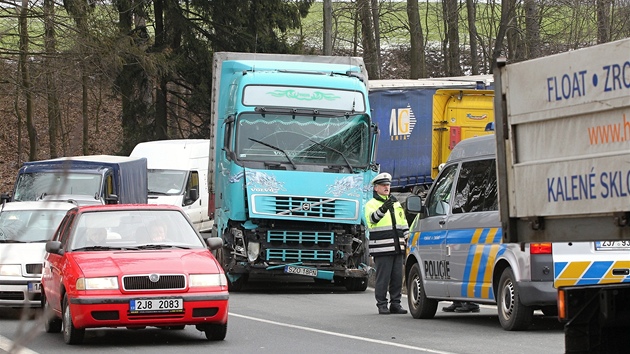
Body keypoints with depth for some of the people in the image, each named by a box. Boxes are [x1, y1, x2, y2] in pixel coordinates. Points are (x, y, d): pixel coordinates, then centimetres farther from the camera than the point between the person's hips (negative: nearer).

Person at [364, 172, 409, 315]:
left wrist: (408, 239, 20)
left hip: (398, 248, 6)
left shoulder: (396, 203, 20)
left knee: (397, 277, 7)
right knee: (383, 278, -5)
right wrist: (382, 209, -39)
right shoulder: (371, 204, 0)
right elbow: (372, 219, -21)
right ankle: (382, 305, 1)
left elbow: (404, 223, 26)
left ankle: (395, 304, 14)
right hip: (382, 248, -6)